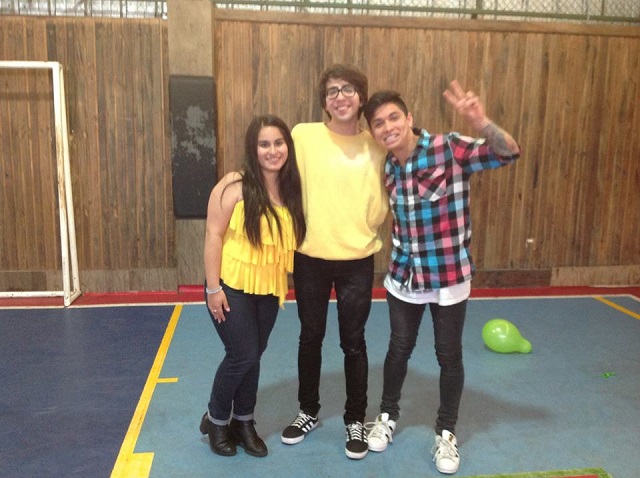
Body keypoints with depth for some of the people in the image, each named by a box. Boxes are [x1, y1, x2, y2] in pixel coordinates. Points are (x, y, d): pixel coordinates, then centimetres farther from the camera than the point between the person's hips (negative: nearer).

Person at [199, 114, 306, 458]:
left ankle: (243, 422, 33)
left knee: (253, 356, 14)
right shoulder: (235, 185, -14)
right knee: (242, 355, -2)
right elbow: (213, 235, -13)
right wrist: (213, 287, -14)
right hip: (232, 286, -5)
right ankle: (216, 420, 24)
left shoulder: (291, 189, 1)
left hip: (268, 289, 5)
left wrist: (285, 283, 3)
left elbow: (292, 238, 8)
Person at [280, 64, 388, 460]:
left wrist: (367, 229, -6)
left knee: (353, 342, 10)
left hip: (357, 260, 0)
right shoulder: (304, 135, -6)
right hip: (310, 257, 0)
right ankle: (309, 411, 36)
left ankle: (356, 419, 30)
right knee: (311, 337, 15)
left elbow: (381, 202, 8)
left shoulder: (377, 145, -2)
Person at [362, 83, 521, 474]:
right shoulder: (387, 165, -1)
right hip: (404, 275, 4)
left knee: (449, 356, 11)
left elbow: (509, 153, -26)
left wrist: (480, 122, -43)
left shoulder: (450, 148, -15)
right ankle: (388, 415, 39)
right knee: (399, 348, 17)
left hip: (449, 277, -3)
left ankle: (446, 432, 31)